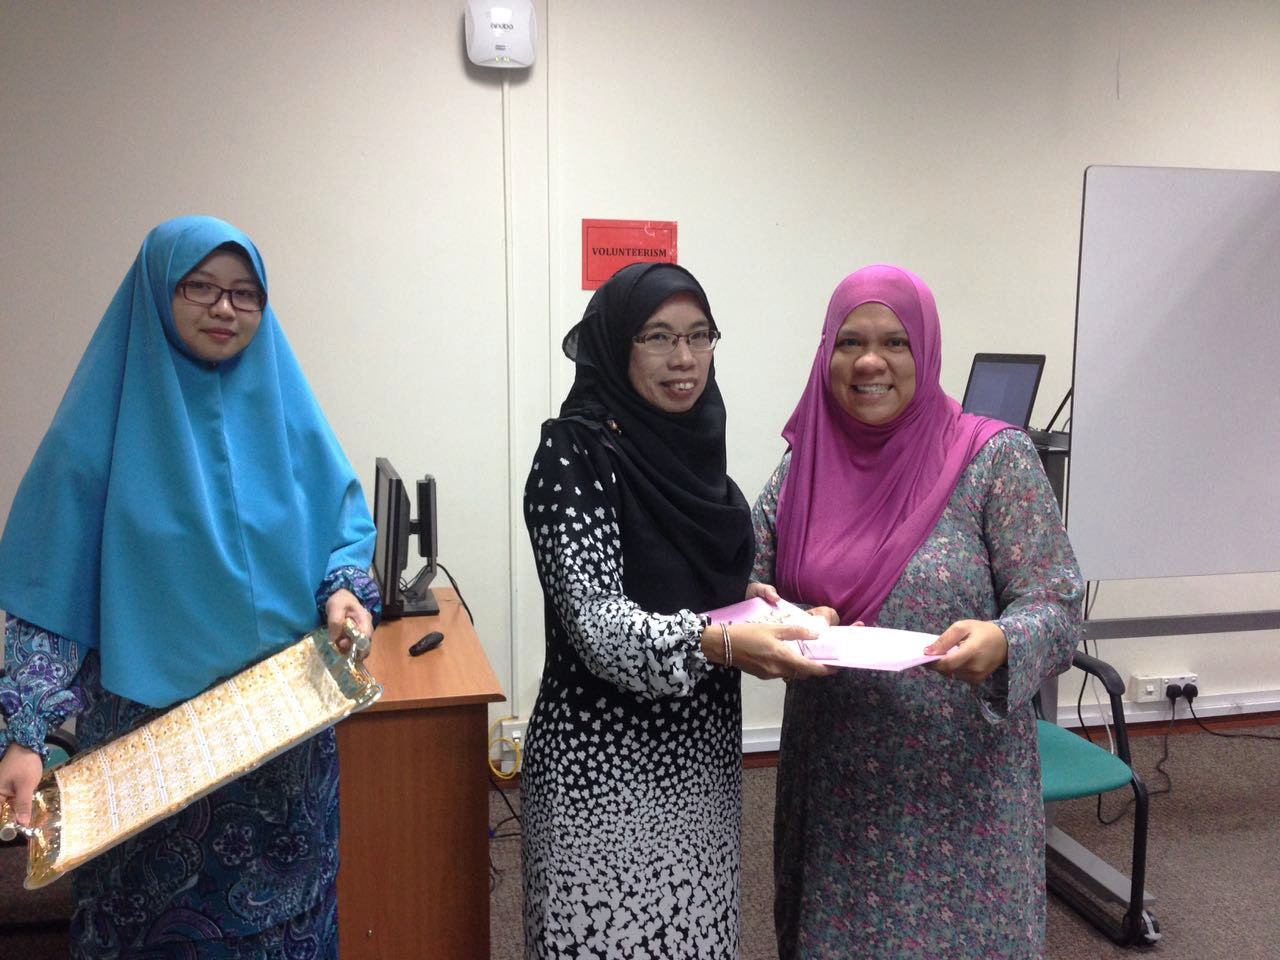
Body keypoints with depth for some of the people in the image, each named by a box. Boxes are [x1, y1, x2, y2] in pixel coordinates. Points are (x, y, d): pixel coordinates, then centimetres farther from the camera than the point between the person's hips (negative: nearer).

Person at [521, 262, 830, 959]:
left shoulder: (690, 443, 6)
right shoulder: (576, 452, -15)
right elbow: (597, 622, -22)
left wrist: (763, 613, 1)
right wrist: (721, 644, -35)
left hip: (699, 756, 7)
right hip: (608, 769, -7)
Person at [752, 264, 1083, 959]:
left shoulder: (994, 457, -9)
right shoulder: (803, 464, 3)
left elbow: (1057, 606, -10)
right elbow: (747, 580, 8)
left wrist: (1002, 643, -31)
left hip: (958, 784, -3)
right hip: (831, 780, 4)